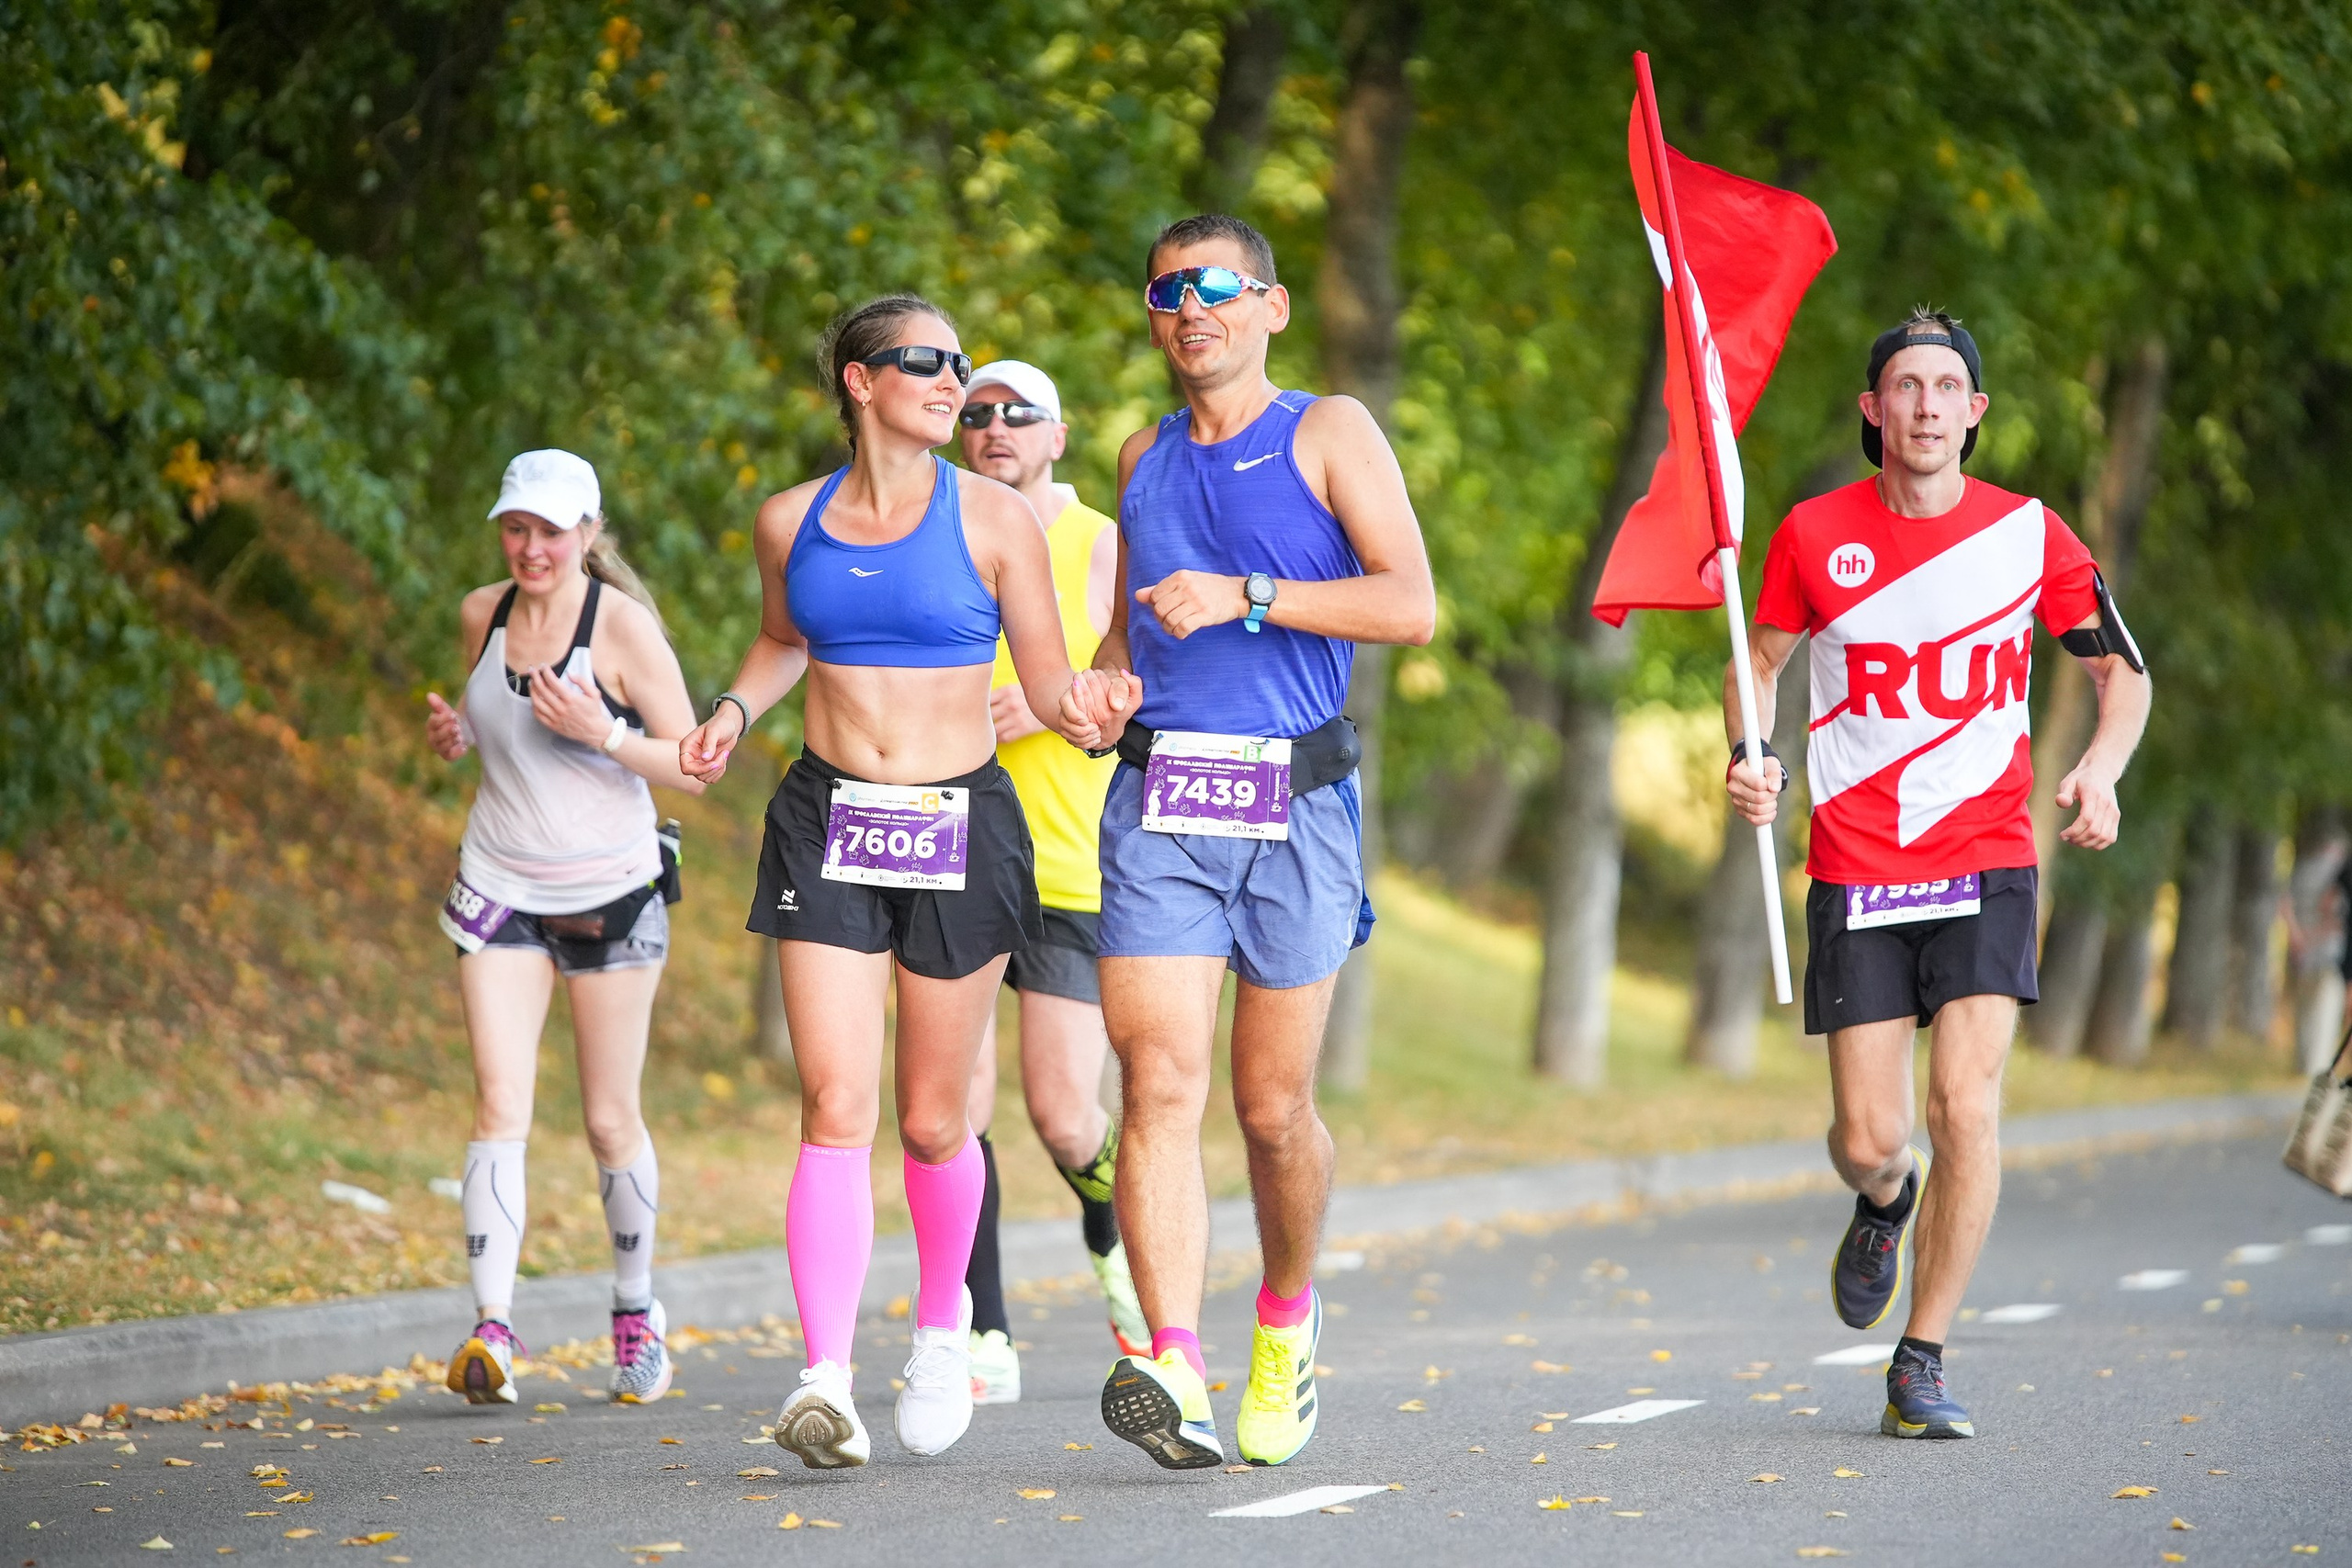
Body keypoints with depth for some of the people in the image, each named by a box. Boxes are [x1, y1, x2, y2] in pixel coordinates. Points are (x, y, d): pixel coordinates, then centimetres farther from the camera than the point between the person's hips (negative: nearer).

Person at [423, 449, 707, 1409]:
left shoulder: (623, 625, -11)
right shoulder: (482, 616, 3)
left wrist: (602, 731, -24)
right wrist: (455, 735, 0)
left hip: (609, 896, -3)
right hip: (499, 889, 3)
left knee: (610, 1119, 5)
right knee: (500, 1104, -11)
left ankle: (637, 1311, 27)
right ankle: (492, 1332, -20)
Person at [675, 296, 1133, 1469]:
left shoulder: (996, 520, -2)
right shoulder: (791, 523, 5)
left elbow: (1048, 684, 2)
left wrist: (1082, 709, -21)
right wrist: (733, 712, 6)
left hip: (959, 824, -1)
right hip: (829, 823, 1)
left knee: (933, 1122, 7)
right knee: (837, 1109, -12)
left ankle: (943, 1320, 35)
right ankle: (825, 1380, -19)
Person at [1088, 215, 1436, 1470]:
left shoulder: (1328, 433, 3)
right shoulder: (1144, 457, 18)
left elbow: (1411, 606, -8)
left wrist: (1245, 596, -16)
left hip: (1294, 802, -3)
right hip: (1158, 800, 3)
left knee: (1272, 1109, 4)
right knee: (1159, 1085, -14)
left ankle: (1287, 1318, 32)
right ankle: (1173, 1371, -24)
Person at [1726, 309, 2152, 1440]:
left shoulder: (2029, 534, -2)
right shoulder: (1817, 534, -1)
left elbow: (2123, 672, 9)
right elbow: (1761, 661, 13)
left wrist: (2102, 767, -10)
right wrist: (1748, 757, -7)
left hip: (1986, 855, 0)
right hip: (1855, 869, 0)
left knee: (1968, 1103, -16)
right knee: (1869, 1142, -3)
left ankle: (1920, 1367, -3)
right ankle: (1886, 1203, 37)